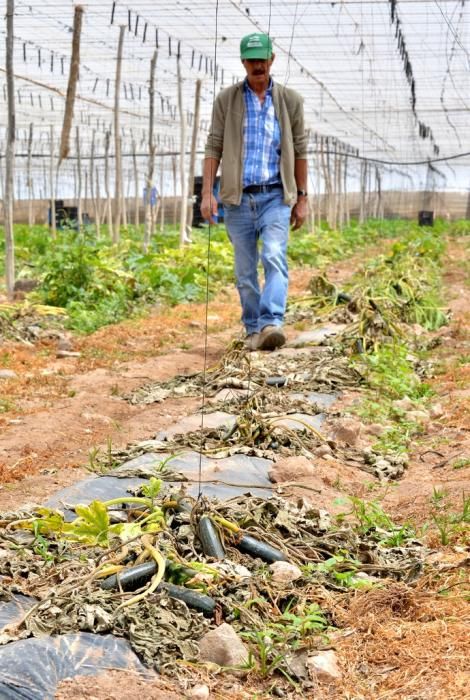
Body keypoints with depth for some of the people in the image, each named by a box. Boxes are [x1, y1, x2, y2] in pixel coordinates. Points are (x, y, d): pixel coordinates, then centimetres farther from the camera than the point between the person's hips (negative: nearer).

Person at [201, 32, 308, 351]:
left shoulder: (290, 100, 5)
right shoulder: (227, 100, 5)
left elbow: (300, 151, 8)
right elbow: (214, 147, 3)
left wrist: (302, 198, 7)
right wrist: (207, 193, -6)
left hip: (276, 196, -1)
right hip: (238, 197, 1)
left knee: (275, 257, -21)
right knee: (245, 270, 6)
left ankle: (271, 325, -30)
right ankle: (253, 331, 18)